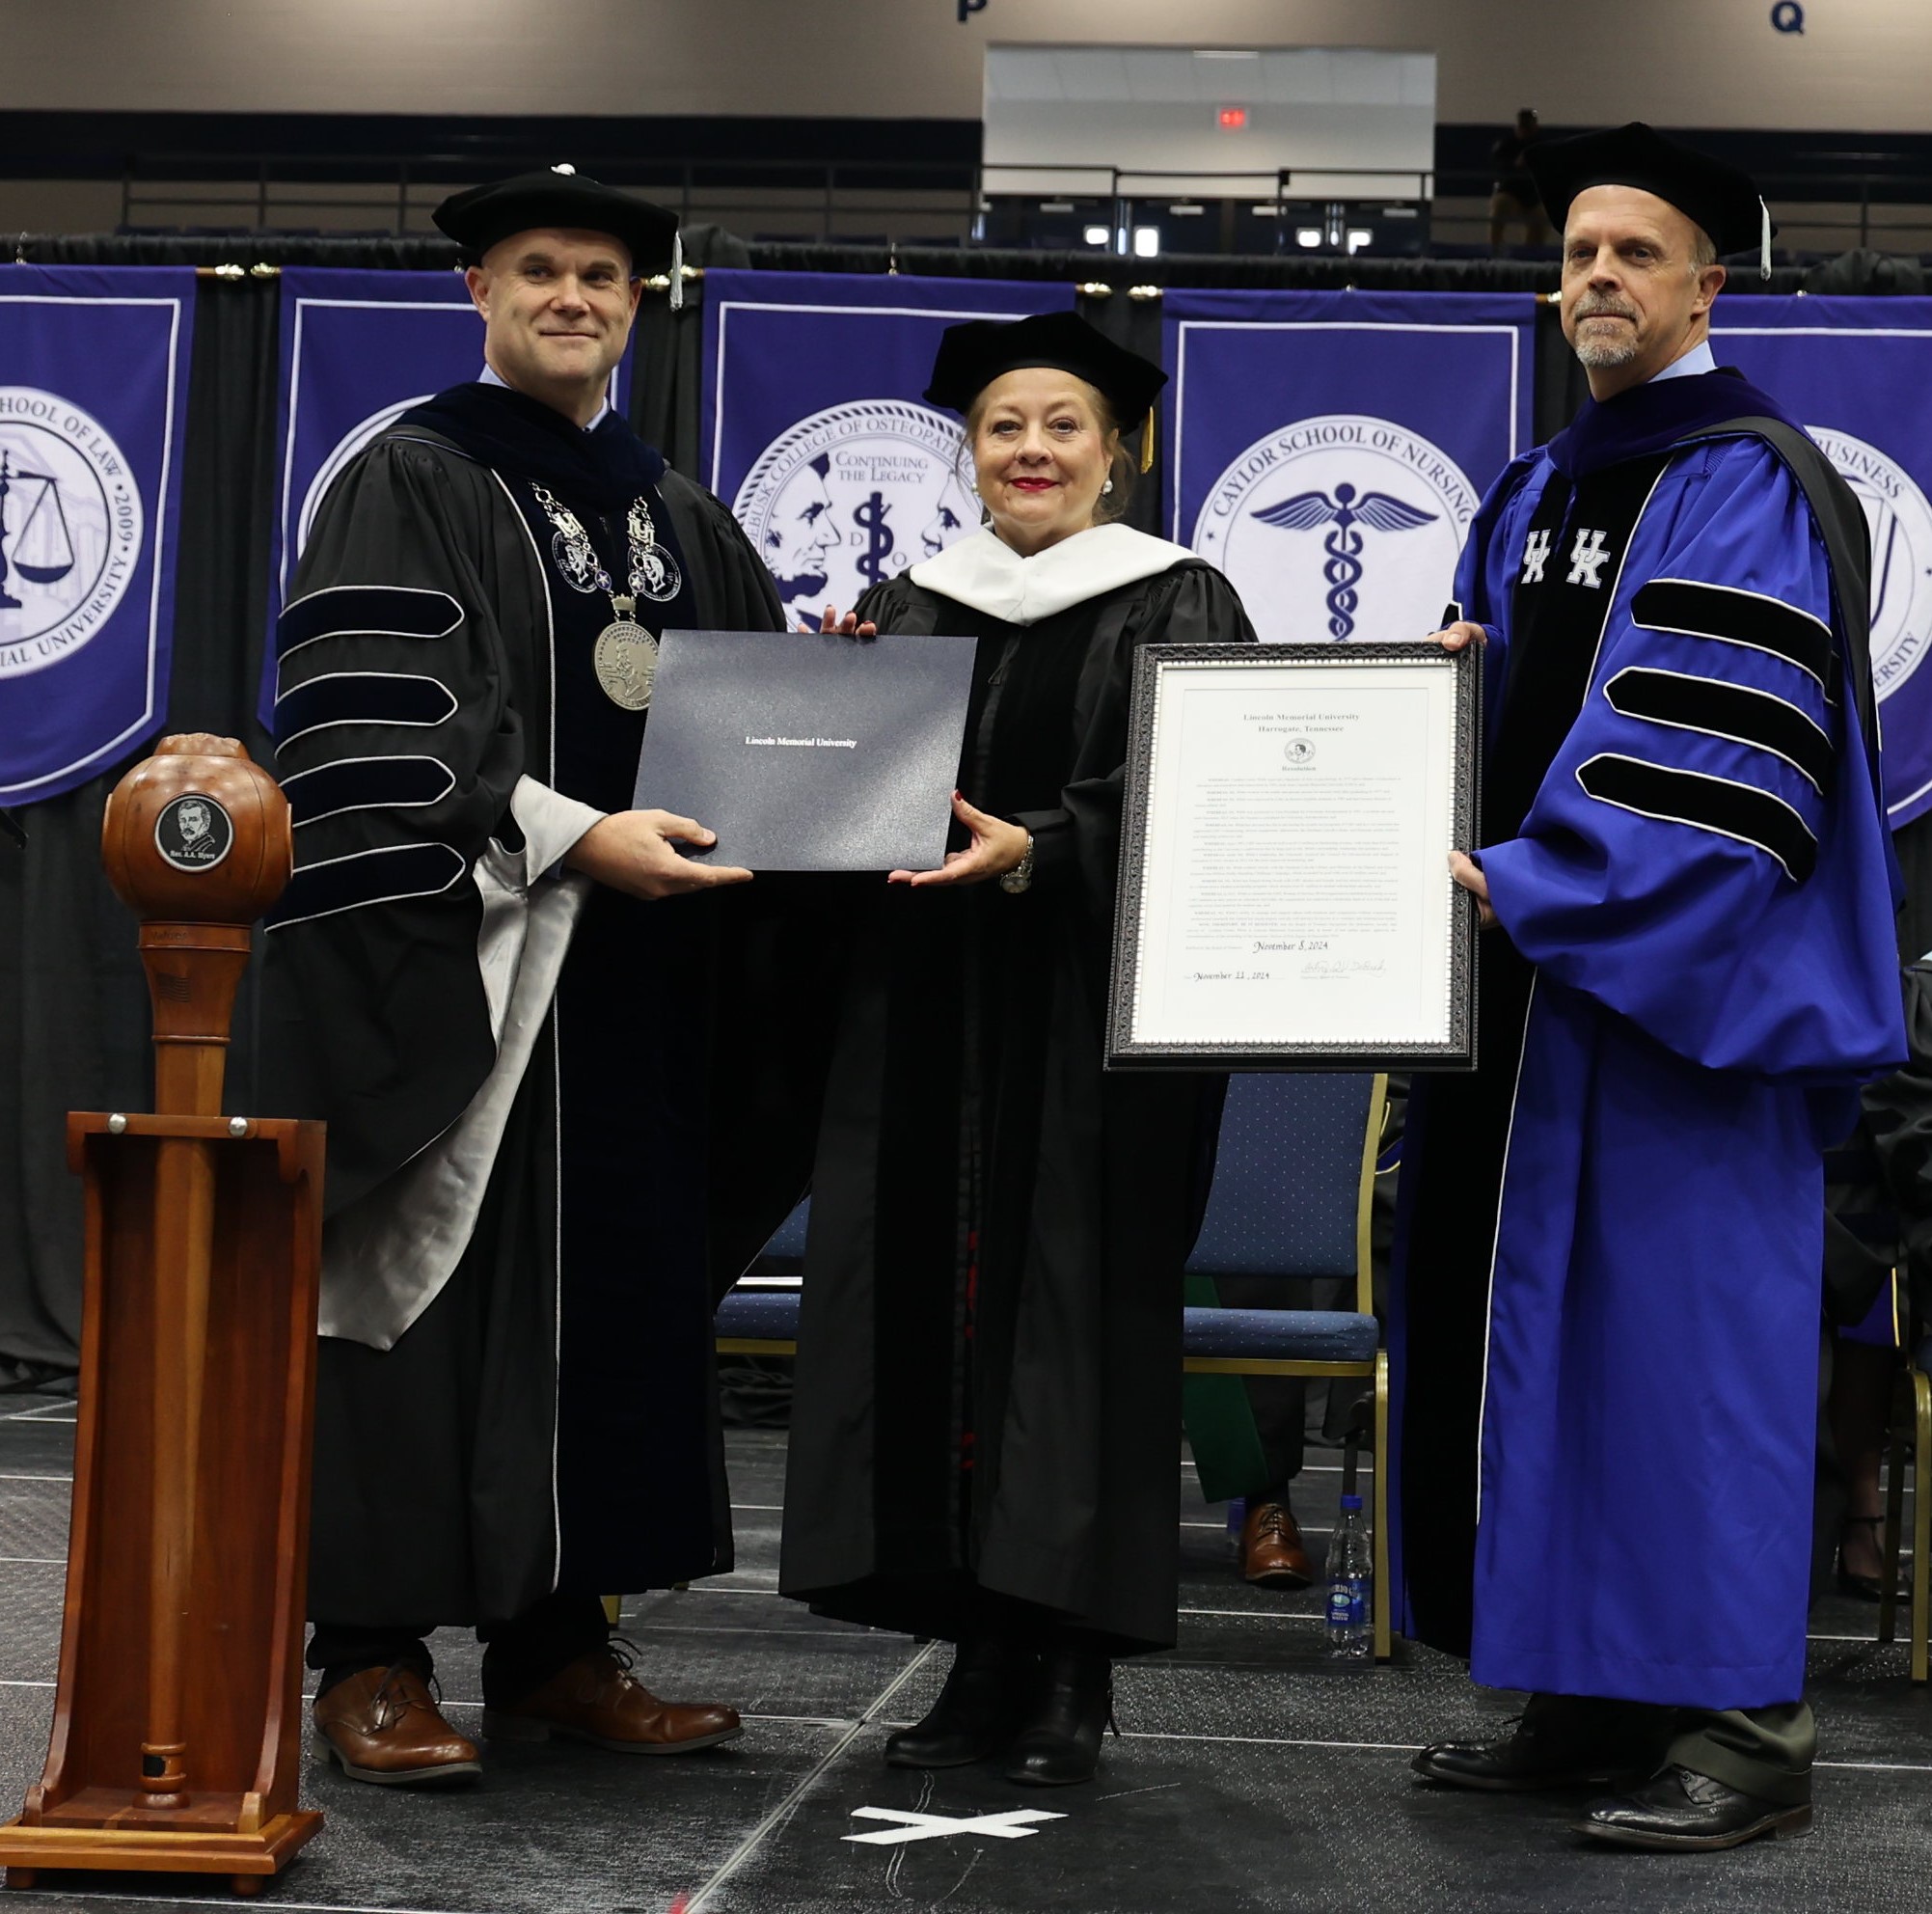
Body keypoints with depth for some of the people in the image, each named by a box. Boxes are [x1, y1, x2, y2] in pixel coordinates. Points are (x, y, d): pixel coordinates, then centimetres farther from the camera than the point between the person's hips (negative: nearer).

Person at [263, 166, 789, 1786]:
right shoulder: (412, 481, -2)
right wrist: (571, 834, -23)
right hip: (451, 956, -6)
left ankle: (556, 1641, 14)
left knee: (610, 1284, 6)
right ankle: (375, 1655, 4)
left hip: (634, 977, 6)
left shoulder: (677, 516, 17)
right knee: (435, 1280, -3)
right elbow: (378, 723, -15)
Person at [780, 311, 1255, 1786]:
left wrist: (1035, 852, -25)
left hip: (1092, 1022, -4)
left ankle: (1073, 1674, 3)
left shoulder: (1178, 605, 3)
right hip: (923, 1017, 4)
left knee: (1078, 1312, -4)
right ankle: (981, 1658, 10)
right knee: (931, 1306, 1)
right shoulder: (902, 613, 14)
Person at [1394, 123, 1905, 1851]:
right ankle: (1584, 1696, 18)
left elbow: (1726, 761, -19)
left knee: (1680, 1333, -7)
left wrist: (1525, 886, -22)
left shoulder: (1750, 489, -8)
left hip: (1686, 984, -8)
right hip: (1532, 986, 8)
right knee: (1539, 1333, 9)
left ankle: (1740, 1726, 2)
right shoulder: (1531, 500, 18)